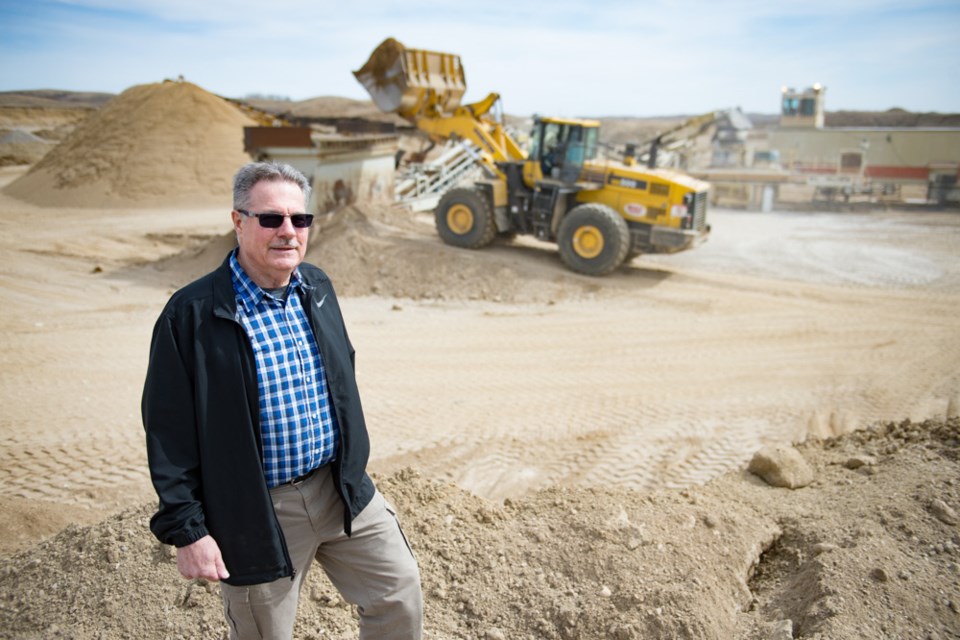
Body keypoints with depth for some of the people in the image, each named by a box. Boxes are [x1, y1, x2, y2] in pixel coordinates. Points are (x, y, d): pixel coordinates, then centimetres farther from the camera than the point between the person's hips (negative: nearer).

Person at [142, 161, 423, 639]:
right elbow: (170, 432, -13)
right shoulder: (191, 314, -16)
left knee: (400, 595, 11)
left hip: (342, 489, 5)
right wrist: (187, 529, -12)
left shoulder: (317, 286, 2)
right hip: (257, 510, -5)